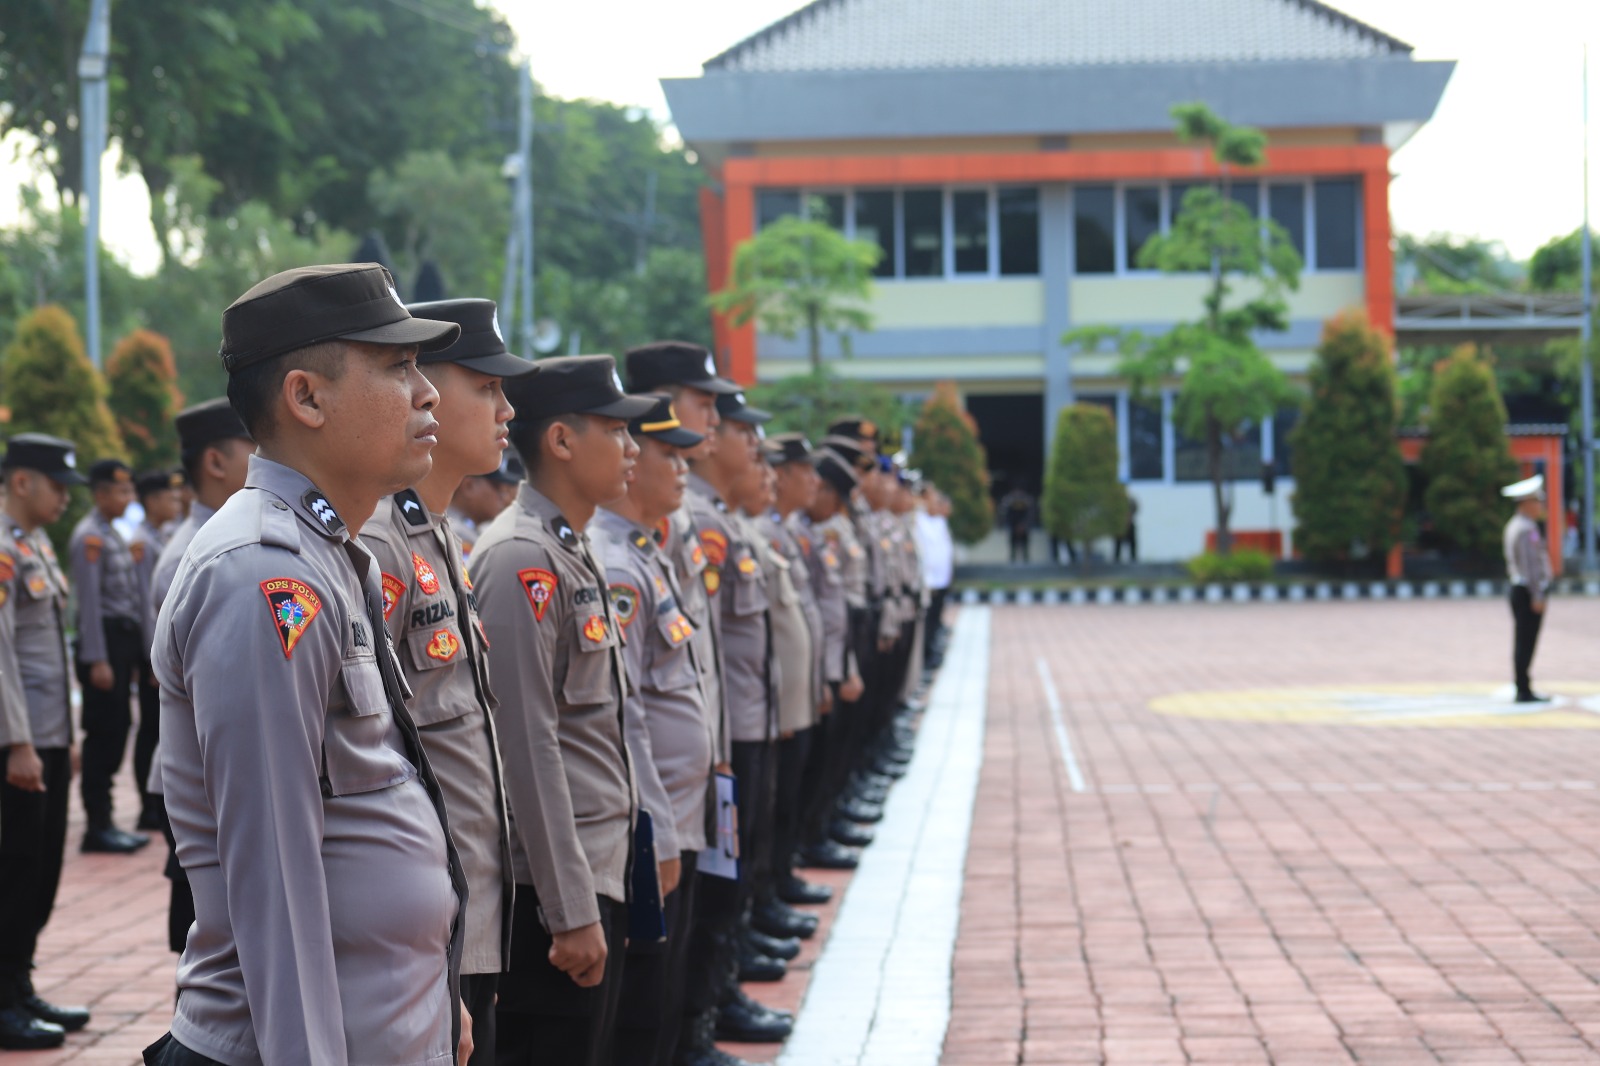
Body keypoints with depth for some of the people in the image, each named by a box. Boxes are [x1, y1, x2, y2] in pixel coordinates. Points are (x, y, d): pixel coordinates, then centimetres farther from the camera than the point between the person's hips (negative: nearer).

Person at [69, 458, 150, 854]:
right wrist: (97, 660, -20)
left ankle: (103, 820, 16)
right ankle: (97, 827, -2)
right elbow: (90, 601, -17)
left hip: (124, 639, 9)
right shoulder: (90, 536, -12)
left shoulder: (112, 534, 17)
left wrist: (134, 654, 19)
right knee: (103, 734, -6)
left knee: (115, 731, 11)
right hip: (105, 640, -9)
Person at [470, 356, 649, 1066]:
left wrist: (599, 894, 19)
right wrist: (570, 912, -21)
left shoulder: (575, 552, 14)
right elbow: (528, 747, -21)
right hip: (554, 887, -10)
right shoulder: (522, 560, -16)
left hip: (601, 872, 10)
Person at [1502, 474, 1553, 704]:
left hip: (1520, 590, 10)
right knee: (1525, 643, -8)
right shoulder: (1526, 529, -16)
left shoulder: (1515, 526, 17)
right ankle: (1524, 691, -7)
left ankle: (1523, 690, 14)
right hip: (1529, 593, -10)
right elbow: (1529, 565, -20)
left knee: (1524, 643, 11)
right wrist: (1537, 596, -20)